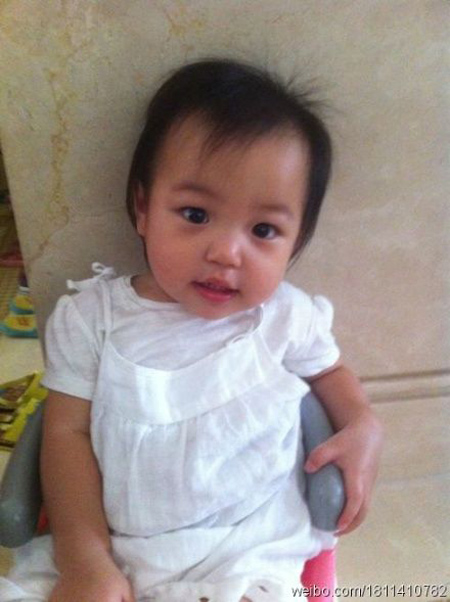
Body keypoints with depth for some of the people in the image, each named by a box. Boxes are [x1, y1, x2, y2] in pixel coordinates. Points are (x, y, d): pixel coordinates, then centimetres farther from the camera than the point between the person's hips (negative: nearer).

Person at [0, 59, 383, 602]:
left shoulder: (289, 317, -5)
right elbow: (68, 432, -7)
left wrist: (363, 426, -4)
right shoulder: (90, 318, -7)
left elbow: (328, 371, 15)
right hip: (108, 548, 0)